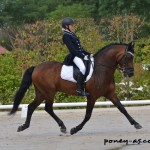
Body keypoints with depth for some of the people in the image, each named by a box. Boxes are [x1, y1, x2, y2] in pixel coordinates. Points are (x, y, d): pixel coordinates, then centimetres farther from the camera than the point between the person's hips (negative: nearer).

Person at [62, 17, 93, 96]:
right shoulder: (66, 36, -7)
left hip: (80, 55, 10)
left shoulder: (72, 35, 21)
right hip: (74, 56, -10)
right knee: (83, 68, -34)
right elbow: (72, 49, -16)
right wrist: (83, 56, -20)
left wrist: (88, 54, 12)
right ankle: (79, 89, -34)